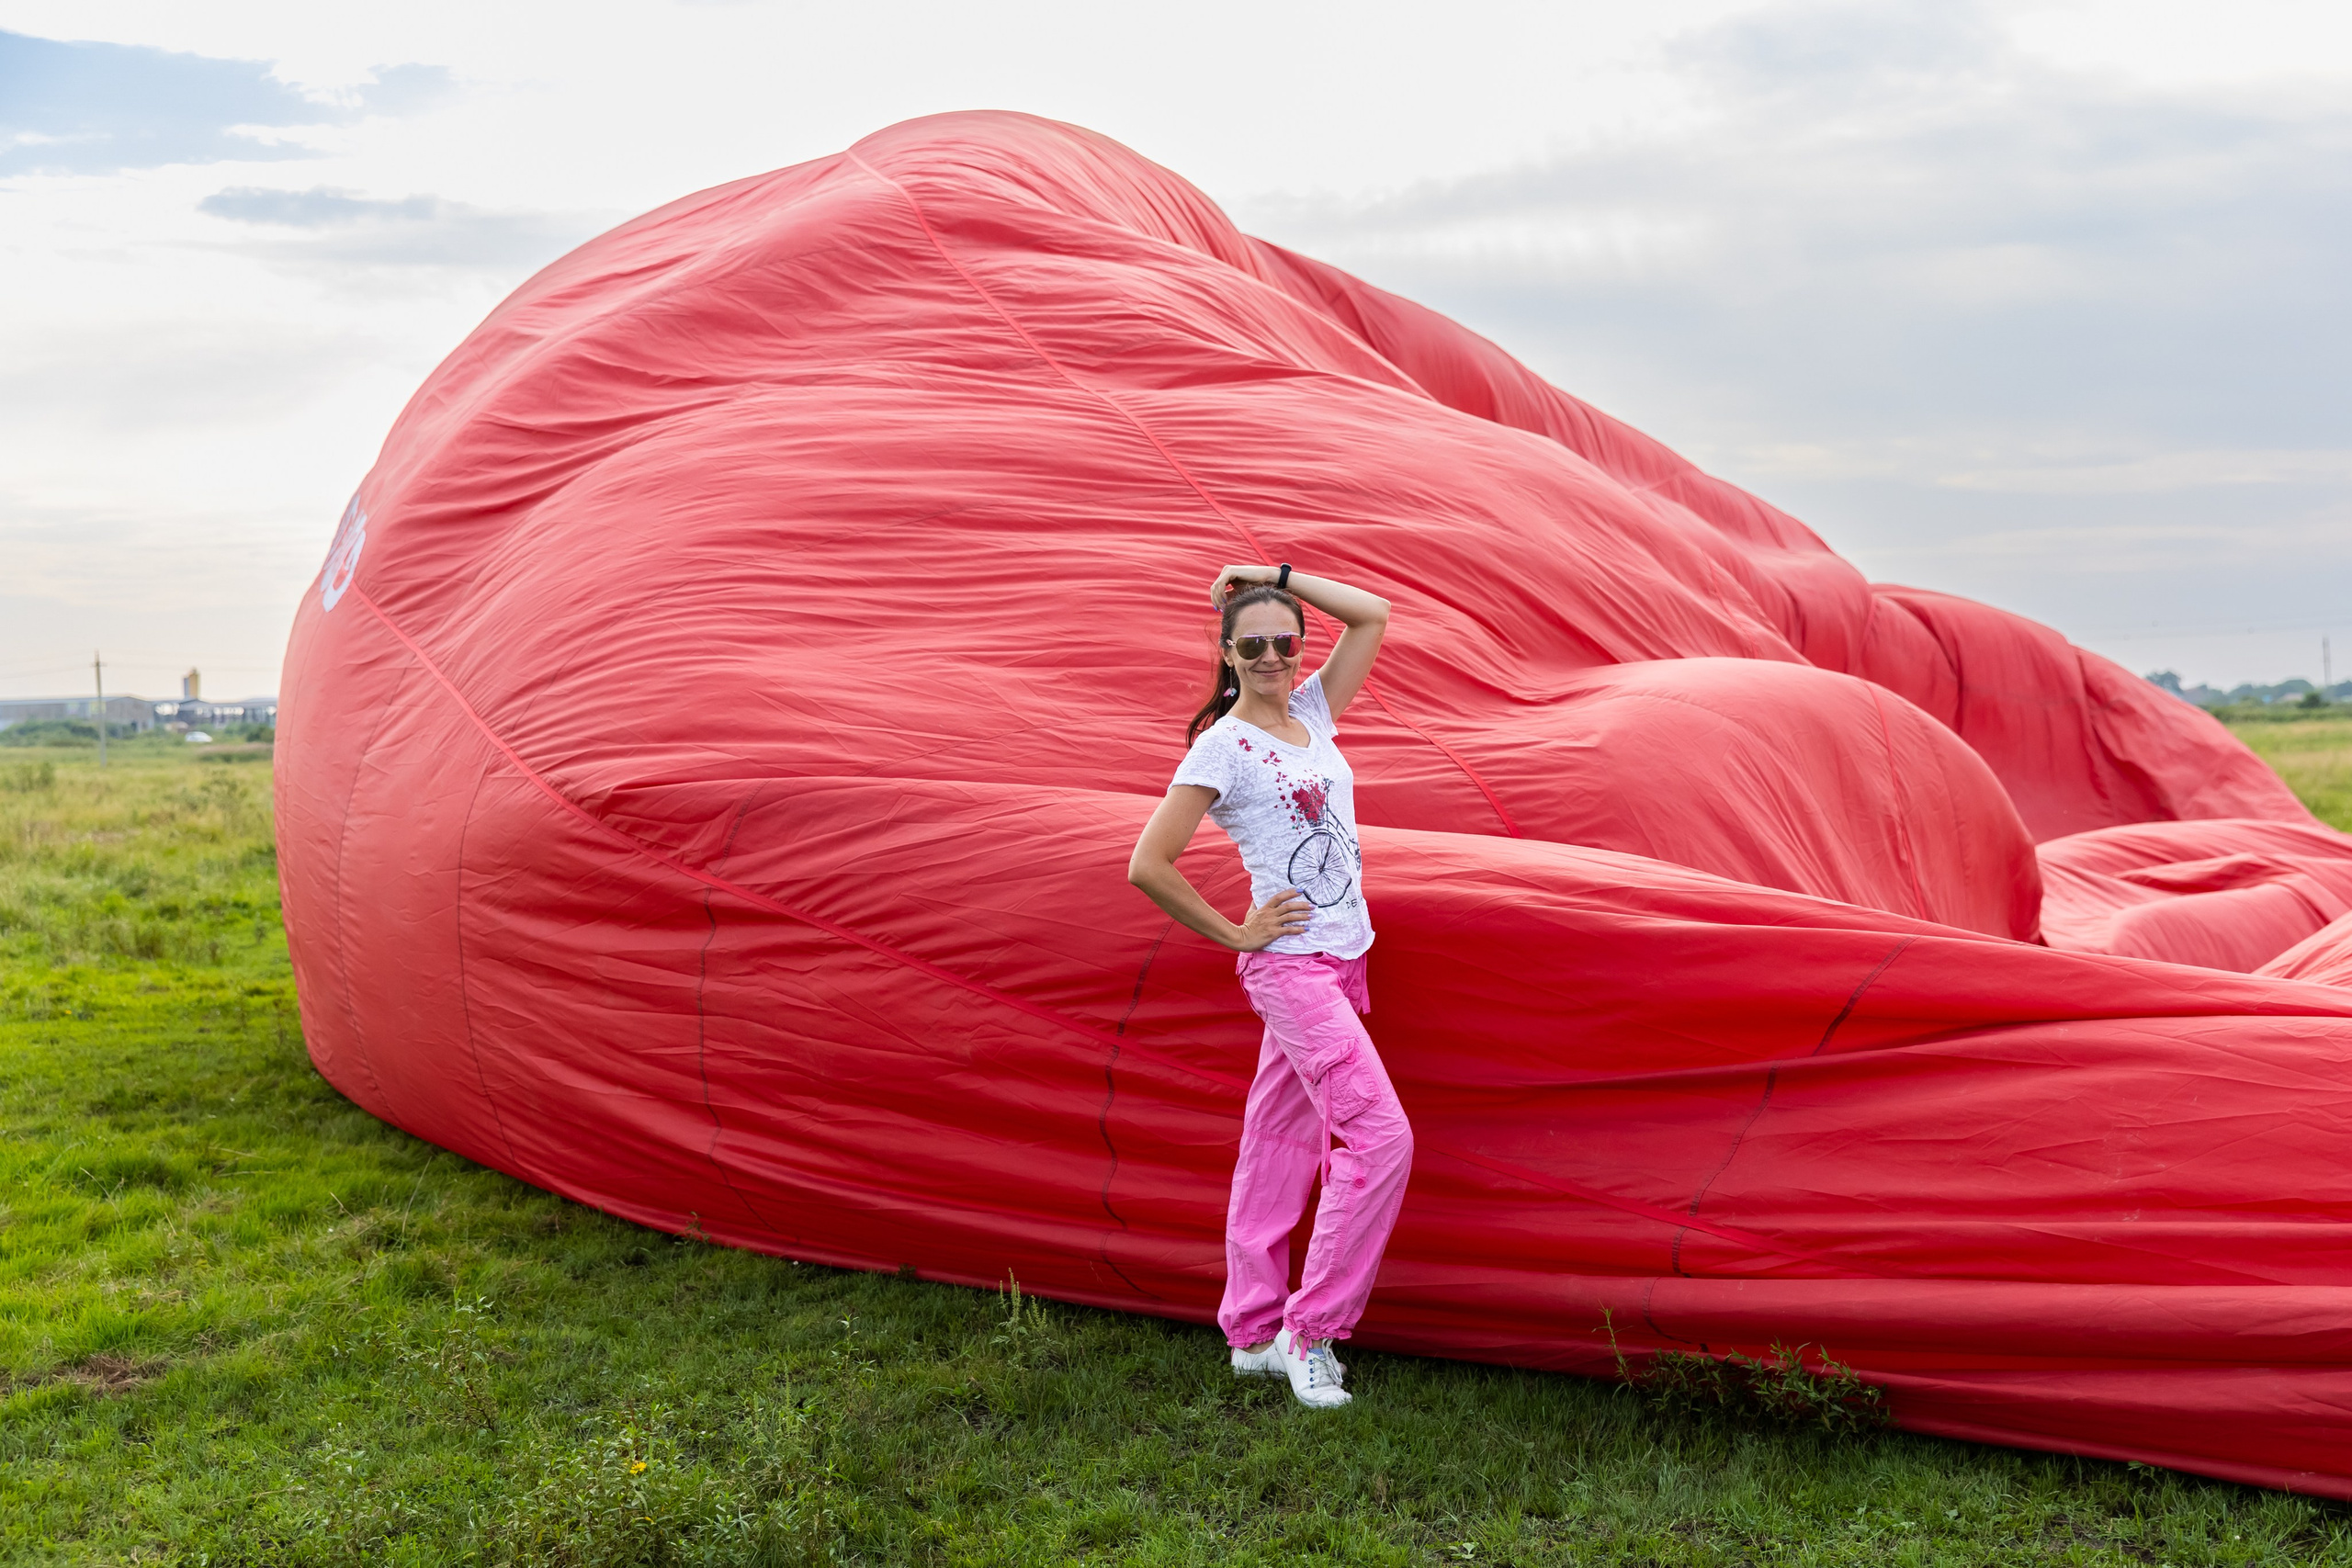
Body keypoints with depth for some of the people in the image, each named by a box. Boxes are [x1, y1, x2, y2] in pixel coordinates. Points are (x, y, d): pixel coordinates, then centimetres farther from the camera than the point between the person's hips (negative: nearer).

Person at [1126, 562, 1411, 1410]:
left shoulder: (1313, 713, 11)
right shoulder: (1222, 746, -10)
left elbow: (1374, 616, 10)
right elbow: (1148, 866, -15)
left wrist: (1276, 577, 6)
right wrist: (1236, 933, -9)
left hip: (1343, 960, 7)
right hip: (1291, 966, -7)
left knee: (1282, 1144, 11)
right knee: (1381, 1134, -14)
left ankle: (1255, 1333, 19)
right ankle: (1307, 1331, -4)